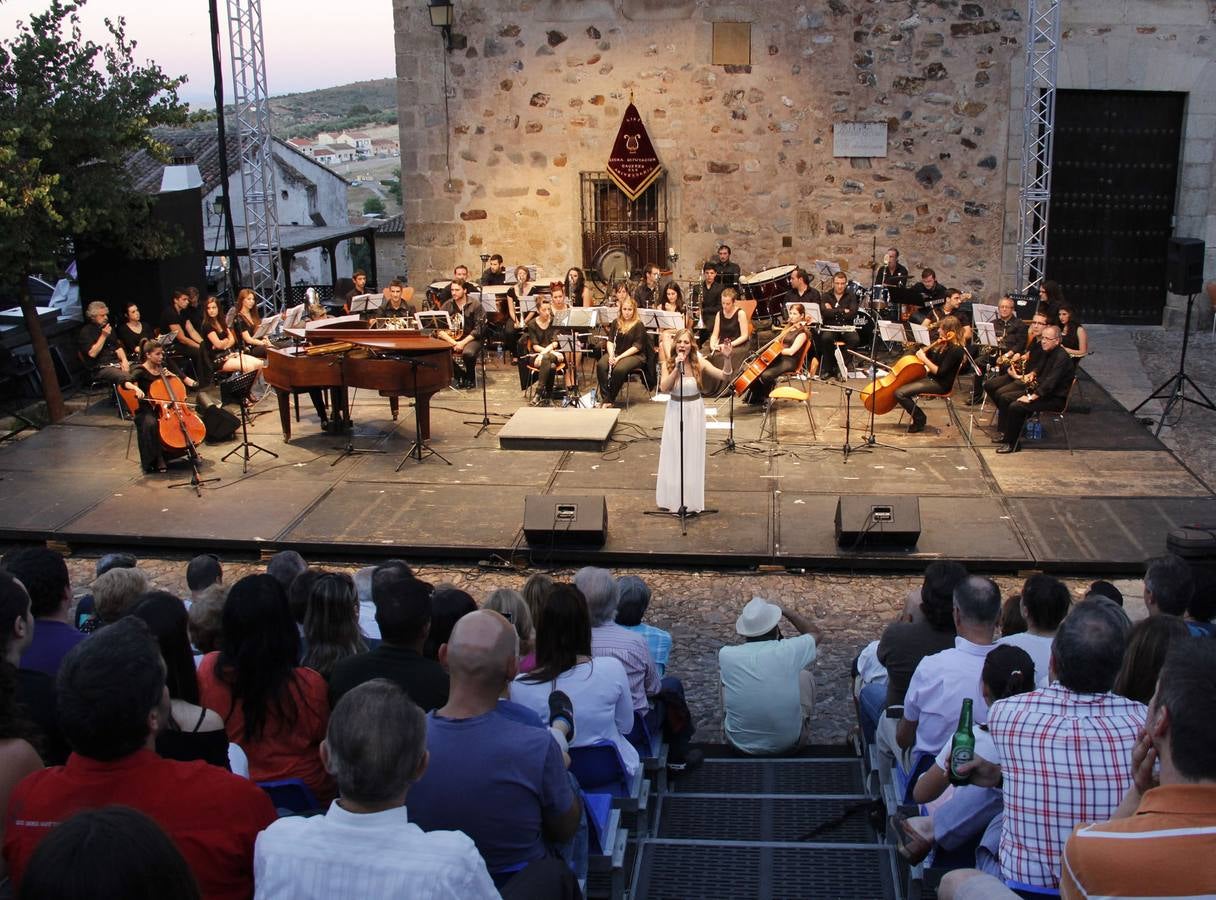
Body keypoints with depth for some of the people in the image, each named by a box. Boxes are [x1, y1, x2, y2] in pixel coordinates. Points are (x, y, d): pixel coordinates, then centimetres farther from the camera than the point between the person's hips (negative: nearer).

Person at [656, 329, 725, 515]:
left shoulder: (699, 363, -9)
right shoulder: (668, 364, -6)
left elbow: (724, 376, -18)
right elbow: (664, 388, -20)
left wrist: (728, 359, -35)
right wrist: (677, 368, -26)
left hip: (694, 412, -1)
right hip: (675, 411, 1)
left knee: (692, 456, 6)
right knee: (673, 456, 7)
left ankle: (690, 501, 16)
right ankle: (672, 499, 19)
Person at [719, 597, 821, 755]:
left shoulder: (726, 655, -16)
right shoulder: (790, 651, -19)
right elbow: (817, 634, 5)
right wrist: (786, 611, 9)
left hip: (740, 744, 1)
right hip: (789, 743, -1)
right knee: (804, 675, 19)